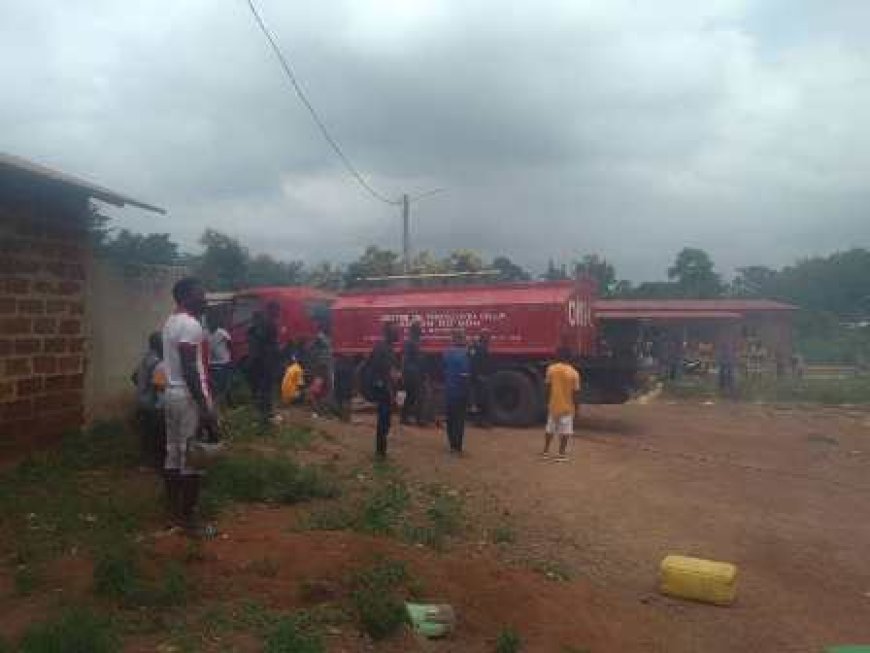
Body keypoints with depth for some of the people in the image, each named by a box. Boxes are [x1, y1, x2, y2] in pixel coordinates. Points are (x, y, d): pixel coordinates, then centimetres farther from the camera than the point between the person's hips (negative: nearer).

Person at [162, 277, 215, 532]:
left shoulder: (171, 322, 14)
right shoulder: (190, 325, -17)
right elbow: (190, 371, -22)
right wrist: (205, 407, -22)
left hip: (172, 393, 10)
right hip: (189, 396, -10)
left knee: (174, 455, 13)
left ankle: (175, 511, 21)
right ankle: (187, 515, 3)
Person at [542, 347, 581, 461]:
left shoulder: (551, 369, -6)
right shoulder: (574, 373, -10)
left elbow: (548, 387, -2)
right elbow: (576, 392, -8)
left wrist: (547, 402, 9)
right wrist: (577, 408, 0)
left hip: (553, 405, 2)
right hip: (567, 406, -2)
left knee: (550, 429, 16)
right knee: (564, 431, 6)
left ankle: (546, 450, 23)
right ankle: (562, 453, 8)